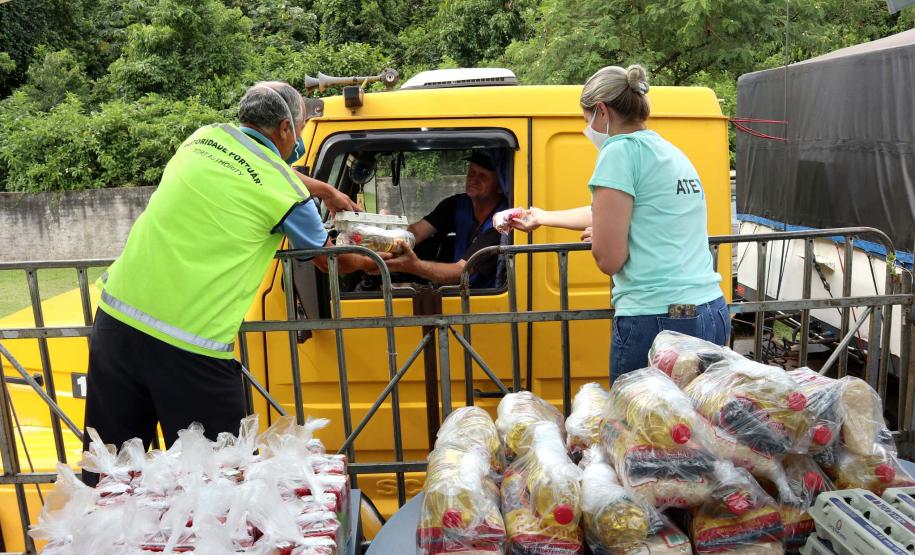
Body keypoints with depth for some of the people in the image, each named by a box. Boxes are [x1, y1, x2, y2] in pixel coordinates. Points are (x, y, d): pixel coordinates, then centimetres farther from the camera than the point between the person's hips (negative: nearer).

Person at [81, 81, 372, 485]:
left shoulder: (205, 136, 10)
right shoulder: (285, 191, -6)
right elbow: (331, 260, 10)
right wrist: (374, 260, 29)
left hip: (117, 315, 6)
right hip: (190, 347, -6)